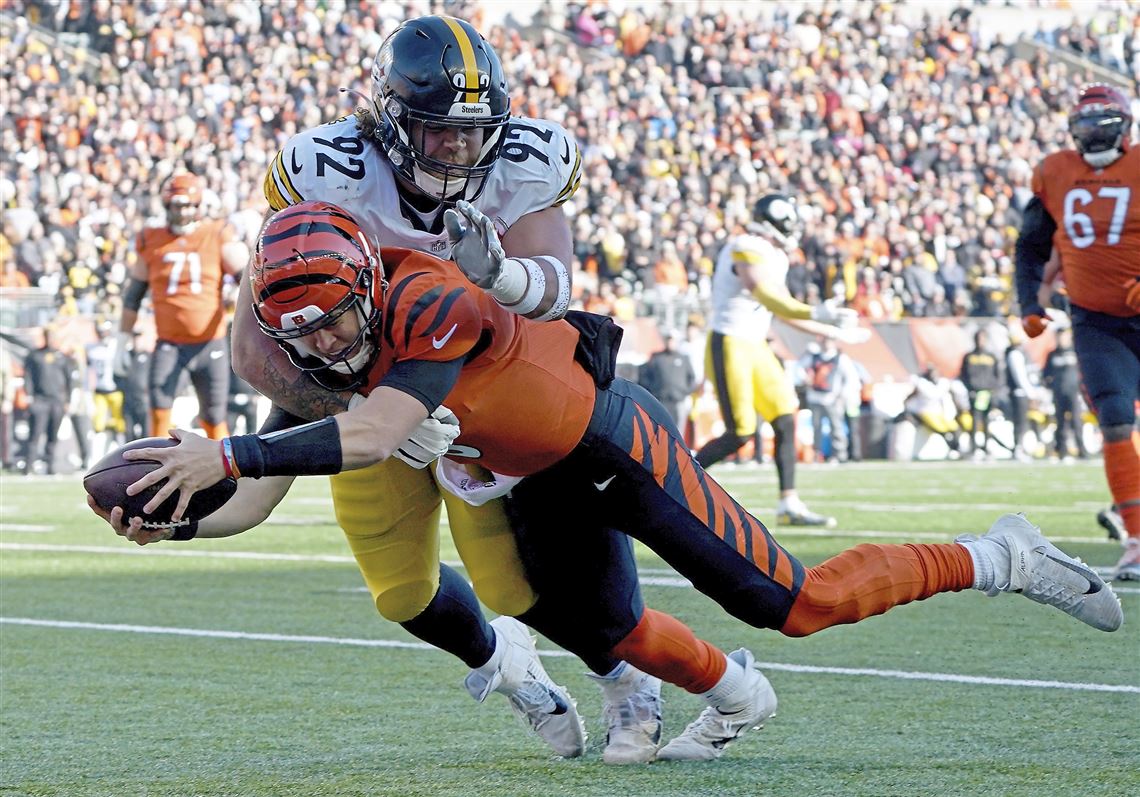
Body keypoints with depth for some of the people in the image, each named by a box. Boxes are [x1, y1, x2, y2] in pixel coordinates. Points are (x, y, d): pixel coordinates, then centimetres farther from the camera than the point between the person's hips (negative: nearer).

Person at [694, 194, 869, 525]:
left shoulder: (771, 257, 14)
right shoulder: (747, 251, -16)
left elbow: (785, 311, 21)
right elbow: (768, 298, -30)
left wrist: (834, 333, 21)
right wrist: (816, 313, -41)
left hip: (754, 348, 9)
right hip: (730, 346, -9)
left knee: (785, 420, 4)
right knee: (740, 434, -9)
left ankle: (789, 504, 7)